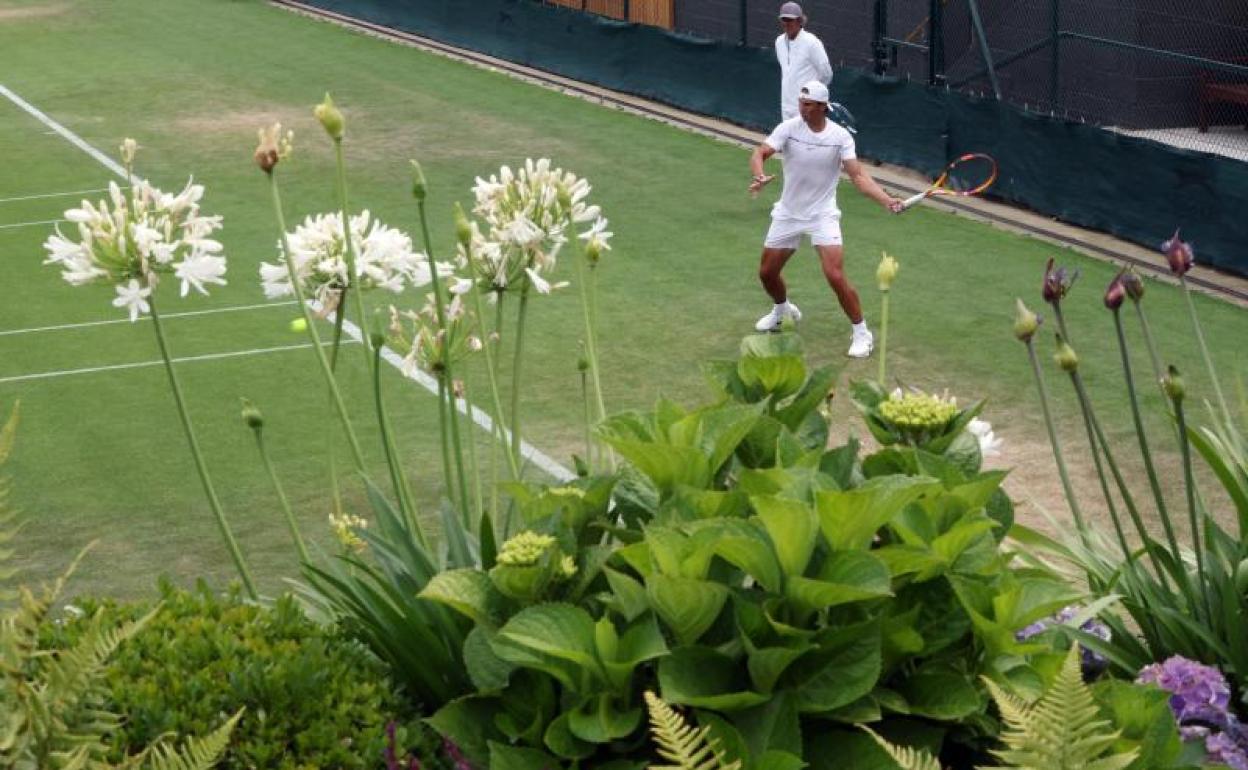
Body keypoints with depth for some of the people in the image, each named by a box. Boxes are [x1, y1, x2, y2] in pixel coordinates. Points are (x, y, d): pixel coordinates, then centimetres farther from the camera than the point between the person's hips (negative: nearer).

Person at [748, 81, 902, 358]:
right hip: (788, 213, 3)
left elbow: (858, 175, -15)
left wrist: (886, 200, -30)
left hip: (822, 215, -3)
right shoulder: (788, 128, -10)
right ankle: (783, 310, 45)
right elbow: (760, 153, -19)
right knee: (767, 272, 12)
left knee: (835, 275, -17)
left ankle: (861, 333, -2)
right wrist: (760, 176, -42)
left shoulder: (840, 136, -11)